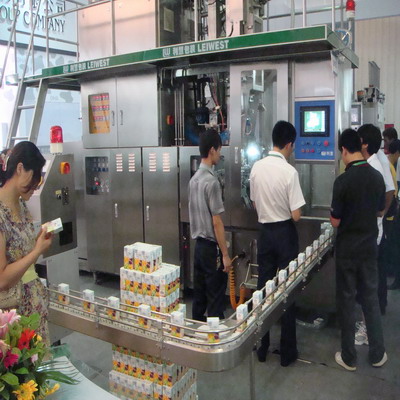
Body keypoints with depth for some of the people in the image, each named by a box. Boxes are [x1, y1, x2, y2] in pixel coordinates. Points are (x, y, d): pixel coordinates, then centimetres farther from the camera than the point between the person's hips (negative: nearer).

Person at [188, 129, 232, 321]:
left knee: (199, 294, 16)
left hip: (199, 244, 8)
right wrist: (225, 254, -14)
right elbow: (216, 222, -19)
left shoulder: (194, 179, 7)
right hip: (211, 247, -8)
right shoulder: (212, 181, -18)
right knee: (216, 298, 1)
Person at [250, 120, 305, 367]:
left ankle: (262, 348, 25)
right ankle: (287, 352, 19)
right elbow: (296, 215, -17)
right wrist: (288, 211, 3)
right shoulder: (289, 171, -18)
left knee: (263, 288, 13)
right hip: (285, 233, -4)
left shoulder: (256, 168, -2)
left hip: (265, 232, 4)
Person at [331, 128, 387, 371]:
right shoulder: (378, 177, -2)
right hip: (370, 246, 5)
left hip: (348, 248, -5)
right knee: (371, 298, 16)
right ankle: (378, 354, 26)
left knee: (347, 300, 6)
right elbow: (381, 211, 12)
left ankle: (349, 358, 17)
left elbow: (335, 221, -14)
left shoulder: (343, 181, -19)